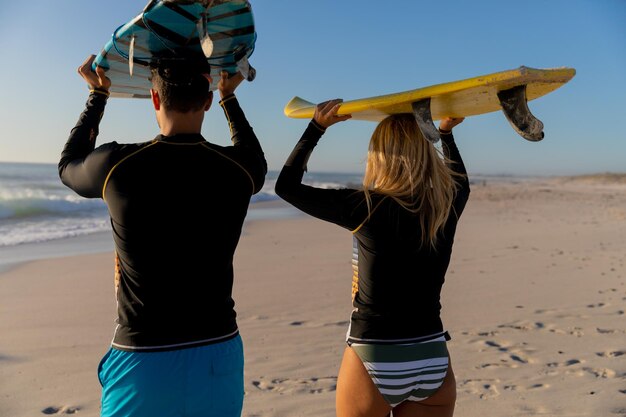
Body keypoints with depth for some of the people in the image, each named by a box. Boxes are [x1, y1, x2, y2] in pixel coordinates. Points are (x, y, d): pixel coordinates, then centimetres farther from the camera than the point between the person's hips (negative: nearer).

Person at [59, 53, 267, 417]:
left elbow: (69, 165, 14)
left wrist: (98, 94, 22)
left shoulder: (117, 166, -11)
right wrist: (230, 97, 27)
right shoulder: (236, 170, -8)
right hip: (219, 358, 2)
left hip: (142, 360, -1)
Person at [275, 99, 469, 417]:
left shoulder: (366, 207, -16)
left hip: (371, 361, -3)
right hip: (433, 361, 4)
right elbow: (460, 181, 23)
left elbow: (286, 185, -3)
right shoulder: (448, 206, -4)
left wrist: (317, 126, 3)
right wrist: (445, 132, 32)